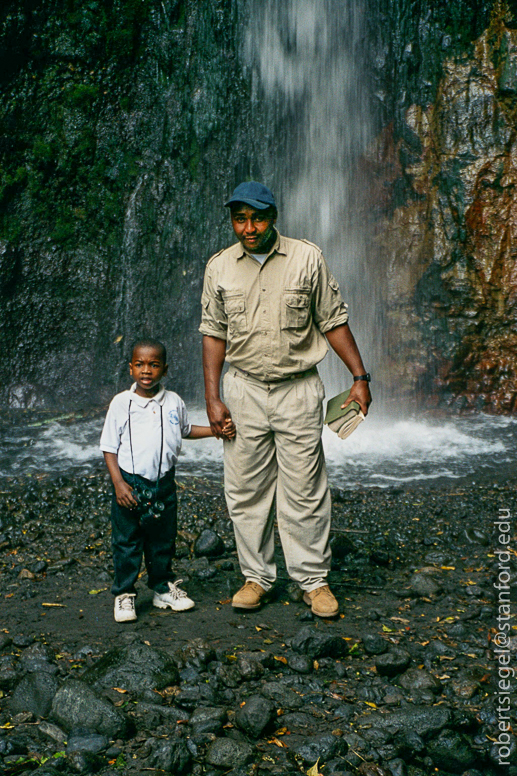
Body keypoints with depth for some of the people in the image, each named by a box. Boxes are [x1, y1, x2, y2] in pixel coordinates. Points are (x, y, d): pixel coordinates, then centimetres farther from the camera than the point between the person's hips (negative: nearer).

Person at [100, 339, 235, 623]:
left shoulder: (173, 401, 2)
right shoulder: (121, 403, -7)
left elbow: (186, 430, 20)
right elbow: (109, 447, -4)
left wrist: (218, 430, 7)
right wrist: (118, 483, -13)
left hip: (164, 483, 3)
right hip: (131, 484, -3)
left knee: (163, 540, 15)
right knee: (127, 542, 5)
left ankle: (163, 588, 31)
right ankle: (123, 594, 21)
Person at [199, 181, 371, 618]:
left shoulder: (307, 258, -2)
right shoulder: (219, 267, 4)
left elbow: (334, 321, 3)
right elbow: (214, 332, 7)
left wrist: (360, 377, -1)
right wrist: (212, 397, 2)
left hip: (299, 389, -2)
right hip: (243, 389, 2)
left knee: (305, 491, 1)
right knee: (246, 491, 6)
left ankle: (314, 579, 16)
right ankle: (256, 577, 21)